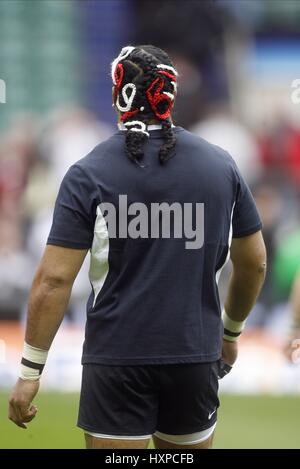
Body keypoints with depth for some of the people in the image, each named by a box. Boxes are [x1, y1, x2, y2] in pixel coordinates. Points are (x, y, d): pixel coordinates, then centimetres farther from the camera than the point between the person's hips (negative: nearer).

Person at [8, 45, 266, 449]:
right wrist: (231, 331, 27)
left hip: (117, 355, -3)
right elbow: (254, 262, 11)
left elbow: (54, 280, -10)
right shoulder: (221, 164, 2)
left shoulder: (88, 174, -6)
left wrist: (30, 371, -5)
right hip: (196, 355, 3)